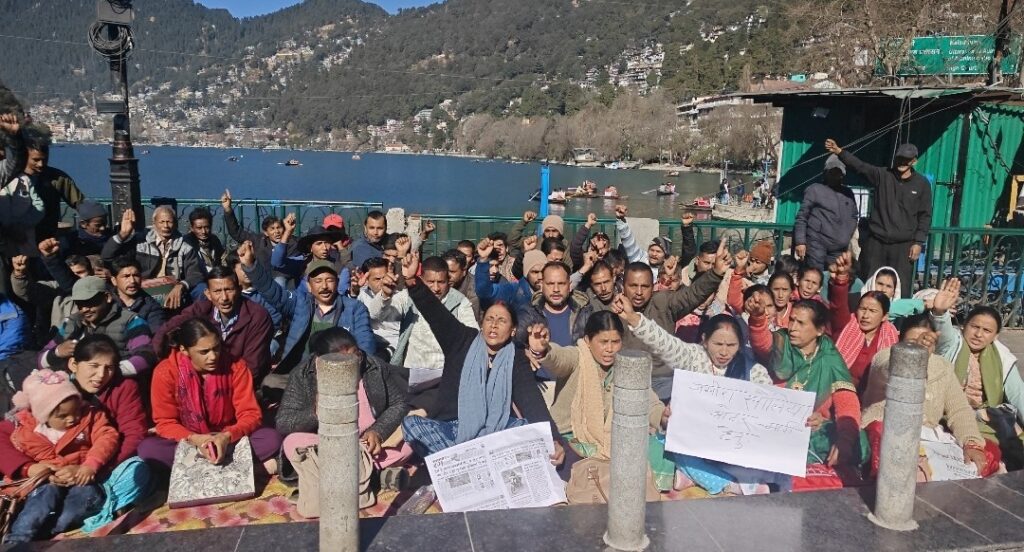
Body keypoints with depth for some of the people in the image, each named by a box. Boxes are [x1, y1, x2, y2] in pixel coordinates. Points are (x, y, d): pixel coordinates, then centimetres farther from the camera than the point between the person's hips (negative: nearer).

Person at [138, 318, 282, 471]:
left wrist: (227, 436, -33)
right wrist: (195, 439, -30)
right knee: (147, 448, -29)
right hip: (189, 443, 1)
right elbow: (165, 423, -11)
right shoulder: (165, 372, -15)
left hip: (227, 441, 0)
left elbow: (250, 414, -13)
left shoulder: (236, 366, -14)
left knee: (272, 438, -27)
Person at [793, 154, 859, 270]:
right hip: (817, 243, -4)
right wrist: (800, 241, -8)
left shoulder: (848, 192, 19)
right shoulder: (815, 189, 5)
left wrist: (847, 237, 7)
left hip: (839, 248, 5)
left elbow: (854, 216, 24)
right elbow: (802, 217, 0)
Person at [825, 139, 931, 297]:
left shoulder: (922, 184, 4)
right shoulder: (882, 175, 3)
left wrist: (918, 242, -3)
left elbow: (925, 215, 5)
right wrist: (839, 152, -29)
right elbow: (859, 166, -12)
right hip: (876, 241, 1)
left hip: (904, 245, 0)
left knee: (901, 289, -2)